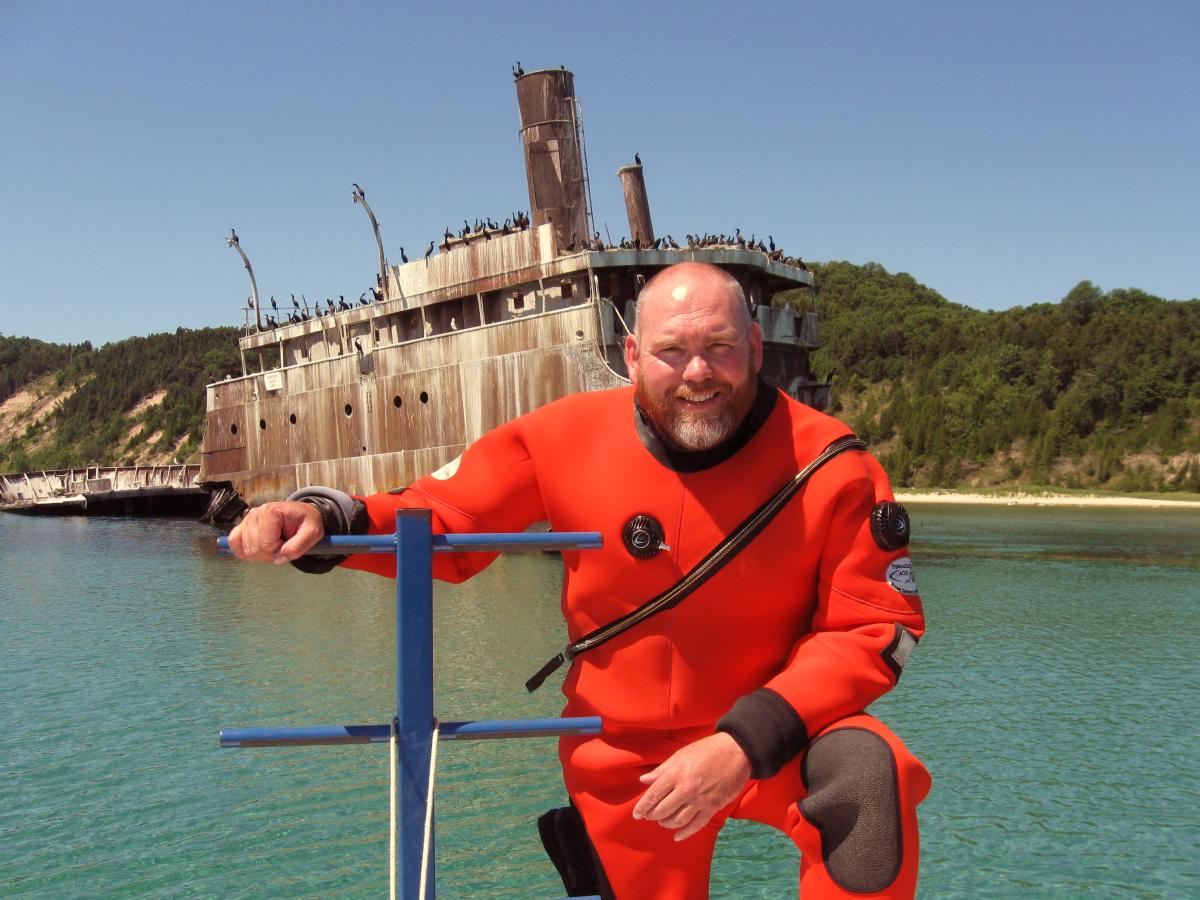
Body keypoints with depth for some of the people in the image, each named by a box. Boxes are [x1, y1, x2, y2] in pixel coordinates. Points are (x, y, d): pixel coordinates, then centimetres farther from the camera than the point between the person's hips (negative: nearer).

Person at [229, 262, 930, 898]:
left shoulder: (830, 464, -16)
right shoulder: (570, 437, -12)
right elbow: (440, 519, -3)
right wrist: (322, 519, -22)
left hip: (774, 740, -1)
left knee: (862, 773, -31)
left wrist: (747, 744, -25)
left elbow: (877, 629, -14)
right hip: (622, 758, 2)